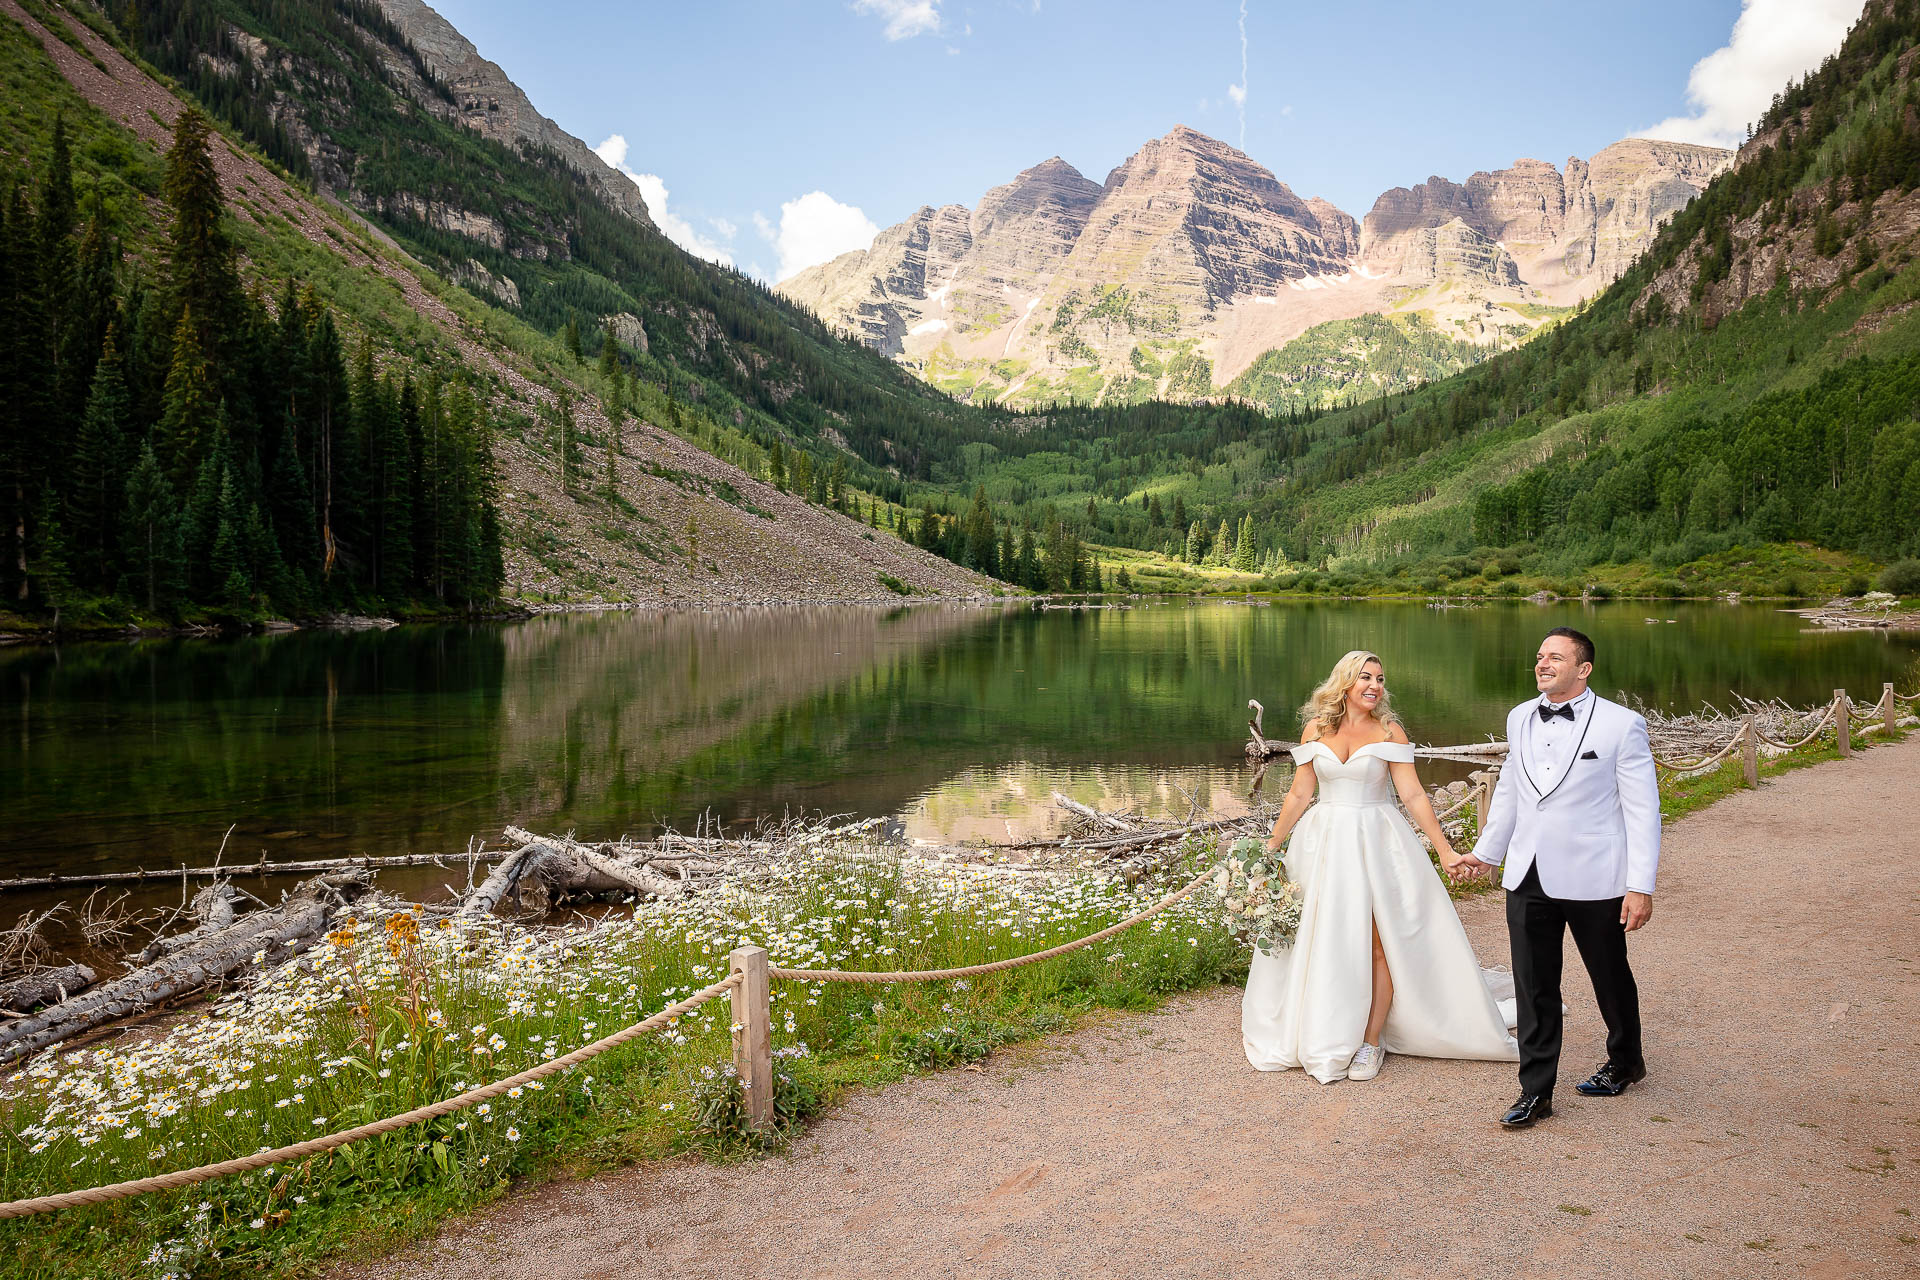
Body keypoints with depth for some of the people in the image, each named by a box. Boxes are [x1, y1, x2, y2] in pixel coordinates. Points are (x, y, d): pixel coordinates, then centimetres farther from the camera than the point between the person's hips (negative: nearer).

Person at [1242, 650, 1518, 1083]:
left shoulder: (1389, 732, -1)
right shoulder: (1315, 729, 4)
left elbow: (1413, 795, -4)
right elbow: (1299, 794, 8)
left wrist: (1444, 849, -10)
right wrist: (1271, 844, 8)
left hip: (1376, 844, -2)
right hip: (1325, 843, 2)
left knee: (1378, 943, -4)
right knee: (1325, 944, 6)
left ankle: (1371, 1041, 10)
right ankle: (1327, 1042, 21)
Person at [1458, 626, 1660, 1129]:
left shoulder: (1622, 725, -9)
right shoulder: (1519, 719, 6)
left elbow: (1643, 810, -9)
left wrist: (1642, 885, -13)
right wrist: (1485, 852, 25)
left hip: (1593, 879, -4)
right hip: (1528, 879, 4)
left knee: (1610, 977, 17)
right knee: (1534, 988, 5)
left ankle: (1625, 1061, 42)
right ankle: (1536, 1092, 15)